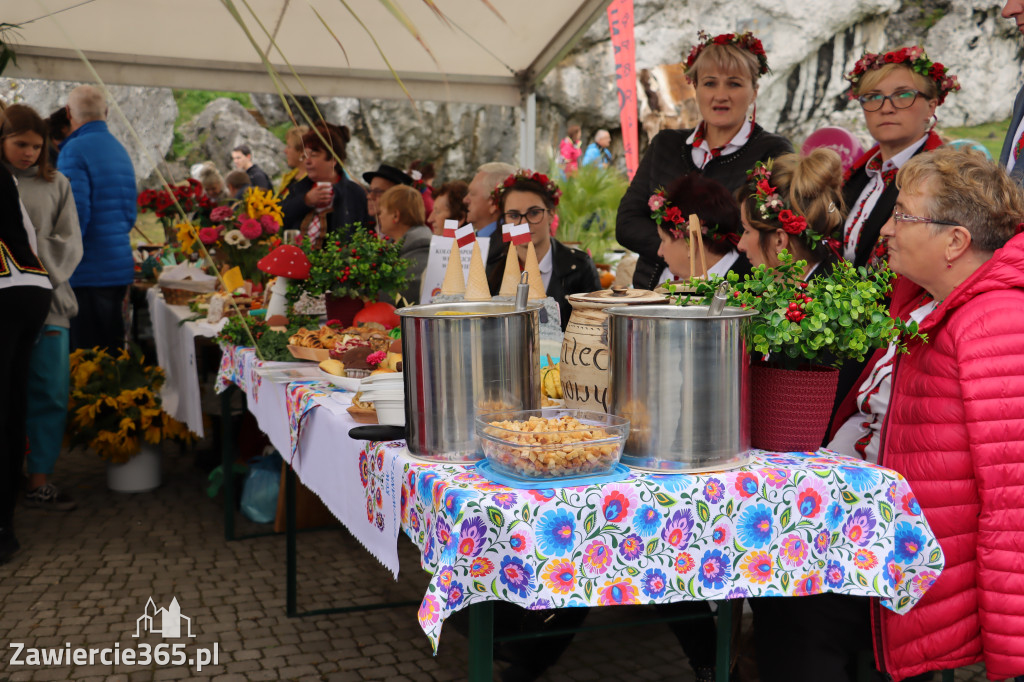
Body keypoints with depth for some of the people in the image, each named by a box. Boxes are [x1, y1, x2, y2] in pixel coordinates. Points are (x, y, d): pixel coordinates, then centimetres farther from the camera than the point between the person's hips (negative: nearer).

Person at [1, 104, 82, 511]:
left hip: (47, 304, 2)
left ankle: (39, 481, 11)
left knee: (51, 394, 2)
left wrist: (37, 275, -7)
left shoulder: (56, 185, 11)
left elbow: (69, 245, 6)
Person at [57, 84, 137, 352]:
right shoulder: (120, 149, 15)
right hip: (121, 267, 8)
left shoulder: (74, 150, -12)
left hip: (89, 271, -8)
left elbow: (77, 212, -18)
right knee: (113, 350, 14)